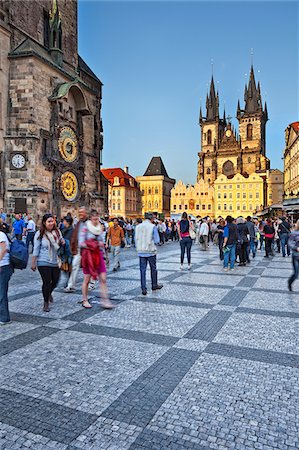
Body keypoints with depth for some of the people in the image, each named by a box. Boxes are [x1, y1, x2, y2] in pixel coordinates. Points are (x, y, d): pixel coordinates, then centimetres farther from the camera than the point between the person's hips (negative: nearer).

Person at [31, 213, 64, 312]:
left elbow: (61, 242, 20)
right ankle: (46, 303, 17)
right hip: (43, 263, -4)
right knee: (47, 282, -2)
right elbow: (36, 249, -6)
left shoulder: (57, 232, 4)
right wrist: (33, 263, -7)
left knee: (55, 281, 11)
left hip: (55, 262, 5)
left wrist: (63, 242, -5)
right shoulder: (39, 234, -8)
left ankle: (49, 293, 45)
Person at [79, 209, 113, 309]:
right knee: (87, 279, 6)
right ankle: (84, 300, 21)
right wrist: (93, 245, -19)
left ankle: (104, 300, 4)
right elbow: (81, 243, -13)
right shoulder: (85, 228, -7)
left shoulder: (100, 228, 10)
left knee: (103, 278, -2)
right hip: (88, 255, -4)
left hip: (98, 255, 5)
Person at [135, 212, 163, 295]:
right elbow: (157, 240, -8)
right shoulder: (153, 226, -8)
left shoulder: (138, 226, 4)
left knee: (142, 270, 5)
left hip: (141, 251, 3)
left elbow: (136, 239, 7)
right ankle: (154, 285, 28)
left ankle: (143, 289, 3)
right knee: (153, 269, 14)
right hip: (151, 251, -3)